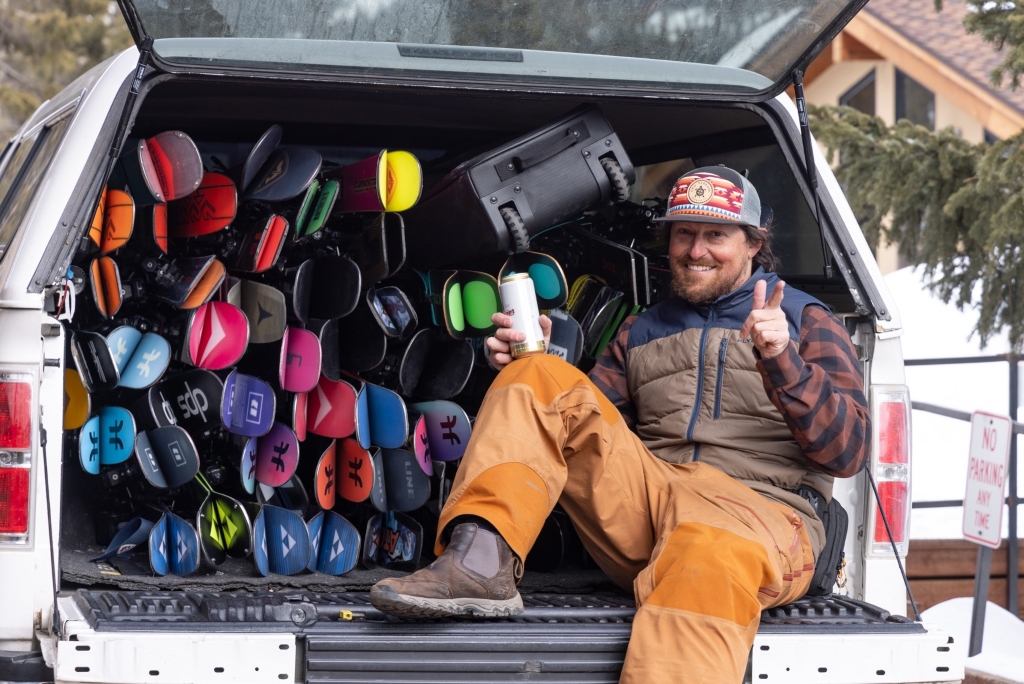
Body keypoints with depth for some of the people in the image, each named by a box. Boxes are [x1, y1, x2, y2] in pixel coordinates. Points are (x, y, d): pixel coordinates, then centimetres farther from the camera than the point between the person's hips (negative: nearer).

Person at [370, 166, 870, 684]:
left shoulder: (805, 320, 15)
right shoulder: (641, 331, 28)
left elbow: (847, 452, 0)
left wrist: (781, 359, -15)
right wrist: (534, 364, 3)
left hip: (759, 513, -5)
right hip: (643, 506, 5)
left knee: (708, 556, -43)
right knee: (538, 379, -7)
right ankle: (478, 563, -28)